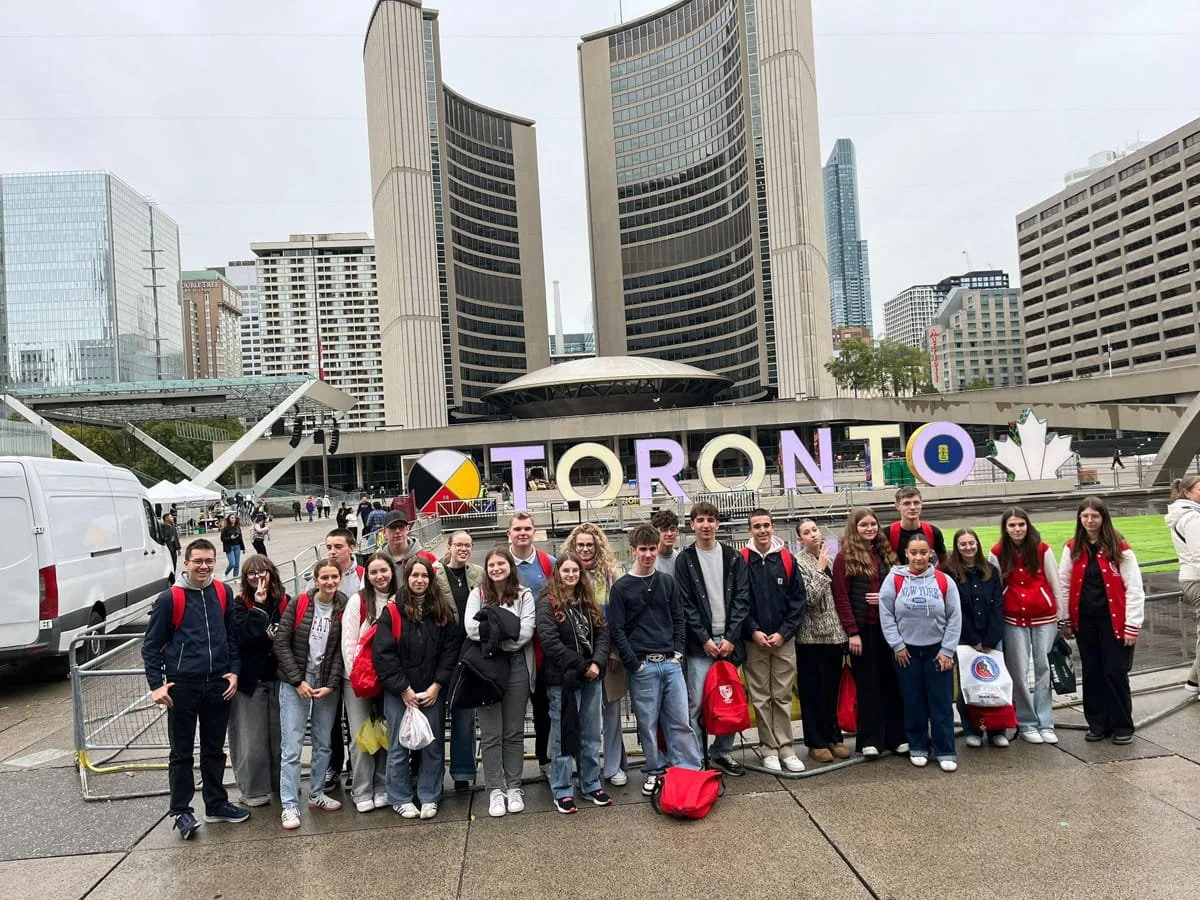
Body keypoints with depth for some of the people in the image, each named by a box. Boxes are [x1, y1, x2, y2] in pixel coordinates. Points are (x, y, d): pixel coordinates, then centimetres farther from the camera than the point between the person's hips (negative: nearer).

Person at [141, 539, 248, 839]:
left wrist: (234, 670, 2)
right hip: (182, 687, -4)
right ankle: (181, 812, 17)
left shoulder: (222, 593, 5)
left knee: (214, 749, 15)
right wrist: (156, 685, -8)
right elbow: (151, 645, -3)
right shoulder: (169, 598, -7)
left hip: (218, 684, 4)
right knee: (182, 753, 6)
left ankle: (216, 804, 27)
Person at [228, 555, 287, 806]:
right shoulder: (240, 604, -2)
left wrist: (277, 637, -11)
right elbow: (242, 637, -17)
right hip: (250, 679, -2)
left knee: (280, 734, 9)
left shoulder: (284, 602, 3)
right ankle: (254, 790, 17)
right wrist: (259, 606, -19)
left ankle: (282, 783, 25)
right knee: (252, 738, 3)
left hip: (278, 676, 2)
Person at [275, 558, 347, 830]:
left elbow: (341, 651, -1)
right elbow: (281, 643, -7)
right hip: (295, 683, -2)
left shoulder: (344, 609, -2)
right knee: (292, 746, -3)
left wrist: (331, 684, -9)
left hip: (327, 685, 3)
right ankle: (290, 805, 5)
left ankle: (317, 795, 27)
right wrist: (298, 680, -11)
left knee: (323, 744, 11)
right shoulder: (299, 604, -7)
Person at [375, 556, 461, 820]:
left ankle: (429, 797, 21)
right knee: (399, 747, 6)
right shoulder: (392, 611, -5)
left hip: (432, 691, 2)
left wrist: (438, 684, -6)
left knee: (433, 746, 7)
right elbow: (383, 654, -8)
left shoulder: (443, 611, 3)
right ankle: (401, 799, 21)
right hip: (399, 692, -2)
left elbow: (451, 649, 2)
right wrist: (403, 689, -11)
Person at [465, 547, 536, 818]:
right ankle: (495, 790, 13)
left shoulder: (523, 595, 3)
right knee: (490, 733, 3)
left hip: (516, 666, 0)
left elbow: (526, 630, -9)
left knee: (514, 732, 9)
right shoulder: (477, 594, 5)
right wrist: (507, 633, -14)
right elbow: (471, 628, -10)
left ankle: (513, 787, 19)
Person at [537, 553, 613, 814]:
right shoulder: (548, 603, -7)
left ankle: (591, 784, 27)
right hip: (563, 679, -6)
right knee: (563, 736, 3)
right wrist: (582, 666, -16)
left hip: (591, 677, 6)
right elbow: (550, 642, -16)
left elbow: (602, 634, 6)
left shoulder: (588, 601, 12)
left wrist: (597, 662, -11)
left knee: (591, 735, 14)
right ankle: (562, 792, 14)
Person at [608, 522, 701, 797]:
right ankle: (655, 771, 21)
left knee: (681, 720, 3)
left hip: (671, 662, 3)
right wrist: (634, 664, -8)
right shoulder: (621, 587, -2)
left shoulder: (668, 582, 9)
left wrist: (678, 652, 0)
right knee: (648, 723, 6)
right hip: (642, 666, -2)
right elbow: (617, 630, -4)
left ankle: (691, 771, 12)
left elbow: (679, 619, 12)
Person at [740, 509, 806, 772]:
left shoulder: (787, 559, 2)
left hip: (784, 640, 1)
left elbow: (798, 600, 0)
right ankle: (769, 749, 15)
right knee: (760, 698, 5)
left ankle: (786, 748, 16)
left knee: (783, 697, 7)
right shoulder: (742, 560, -3)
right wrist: (753, 631, -11)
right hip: (754, 641, -1)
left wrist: (784, 632, -7)